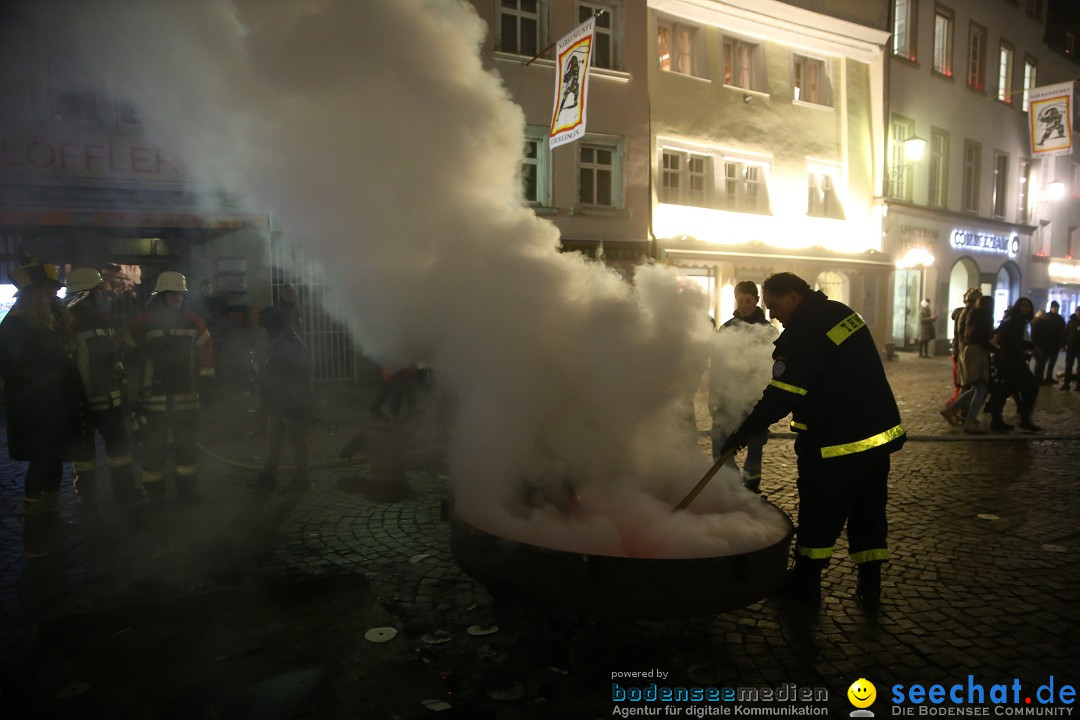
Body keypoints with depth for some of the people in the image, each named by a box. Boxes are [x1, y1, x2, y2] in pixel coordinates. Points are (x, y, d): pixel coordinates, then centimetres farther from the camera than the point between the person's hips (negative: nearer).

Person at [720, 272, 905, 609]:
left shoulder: (802, 332, -19)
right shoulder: (841, 312, 10)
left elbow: (782, 394, -21)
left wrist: (744, 432, -14)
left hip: (836, 441, -9)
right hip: (880, 431, 9)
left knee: (819, 512, 6)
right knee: (869, 511, 15)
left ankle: (806, 579, 19)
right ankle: (870, 584, 23)